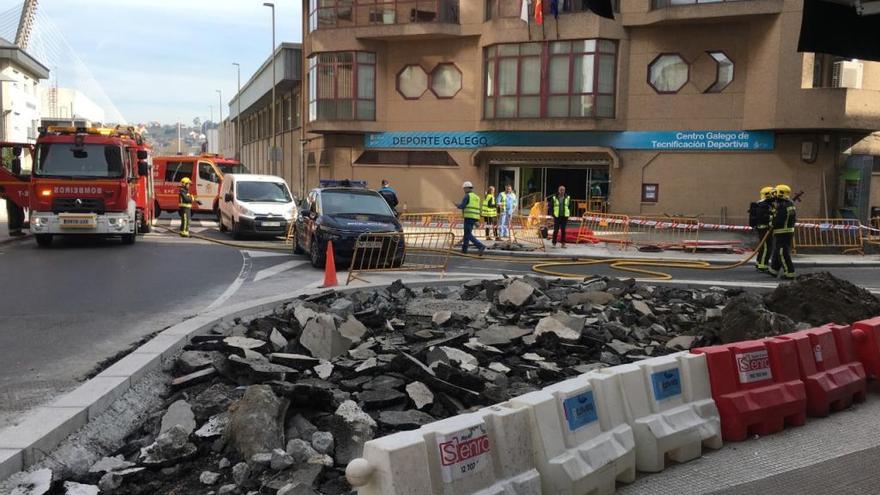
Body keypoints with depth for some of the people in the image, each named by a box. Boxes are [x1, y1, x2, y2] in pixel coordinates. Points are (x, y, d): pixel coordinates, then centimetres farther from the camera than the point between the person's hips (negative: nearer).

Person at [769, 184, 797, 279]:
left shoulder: (781, 206, -21)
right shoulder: (791, 204, 11)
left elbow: (778, 220, -24)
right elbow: (794, 218, 20)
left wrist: (771, 224, -3)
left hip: (782, 233, -10)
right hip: (789, 231, 10)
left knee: (783, 253, -6)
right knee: (777, 252, 19)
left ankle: (789, 273, -5)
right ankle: (774, 270, 30)